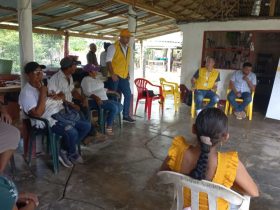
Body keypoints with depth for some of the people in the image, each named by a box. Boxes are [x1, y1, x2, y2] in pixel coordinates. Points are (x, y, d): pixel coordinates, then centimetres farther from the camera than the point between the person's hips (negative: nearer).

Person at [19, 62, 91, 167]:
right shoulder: (26, 92, -9)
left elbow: (63, 96, 21)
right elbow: (37, 113, -20)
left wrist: (59, 96, -4)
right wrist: (43, 94, -18)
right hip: (47, 120, -8)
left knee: (86, 125, -2)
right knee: (72, 132, -30)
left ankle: (65, 151, 11)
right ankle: (72, 153, 5)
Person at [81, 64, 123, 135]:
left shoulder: (97, 79, 21)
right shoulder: (86, 80, -6)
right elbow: (87, 93, -19)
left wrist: (113, 92, 28)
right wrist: (96, 97, -36)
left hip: (104, 99, 9)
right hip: (95, 101, -9)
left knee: (120, 106, -1)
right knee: (114, 107, -25)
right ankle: (109, 127, -14)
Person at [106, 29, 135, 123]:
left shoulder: (128, 48, 14)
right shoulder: (113, 47, -6)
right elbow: (108, 61, -13)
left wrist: (127, 74, 13)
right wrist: (112, 74, -19)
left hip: (124, 77, 7)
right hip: (115, 77, -6)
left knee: (128, 95, 7)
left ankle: (126, 115, 17)